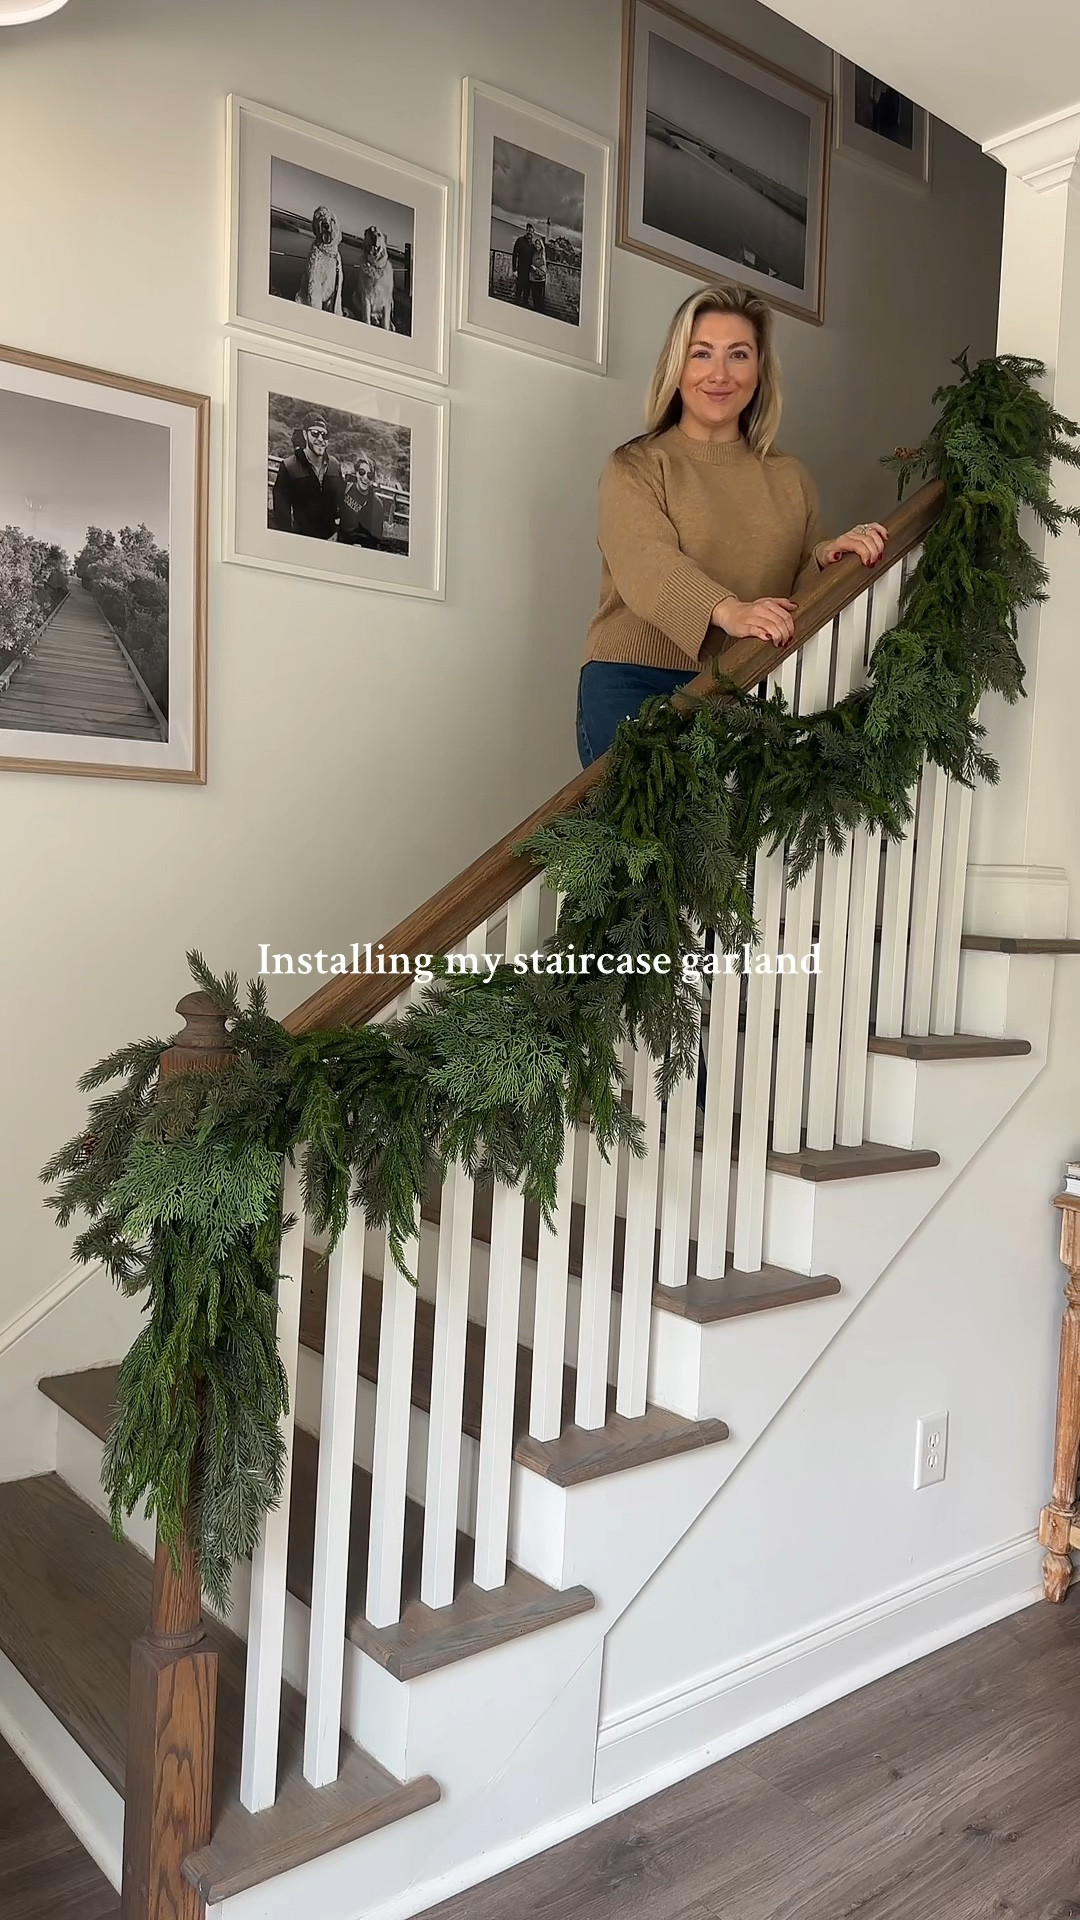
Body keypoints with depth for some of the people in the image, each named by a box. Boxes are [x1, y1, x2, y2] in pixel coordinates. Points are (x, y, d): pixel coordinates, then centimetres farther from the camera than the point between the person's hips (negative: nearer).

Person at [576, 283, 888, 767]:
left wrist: (830, 557, -7)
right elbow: (648, 563, -14)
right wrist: (728, 611, -32)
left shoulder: (789, 478, 20)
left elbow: (801, 592, 16)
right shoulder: (635, 467, 6)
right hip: (635, 687, -3)